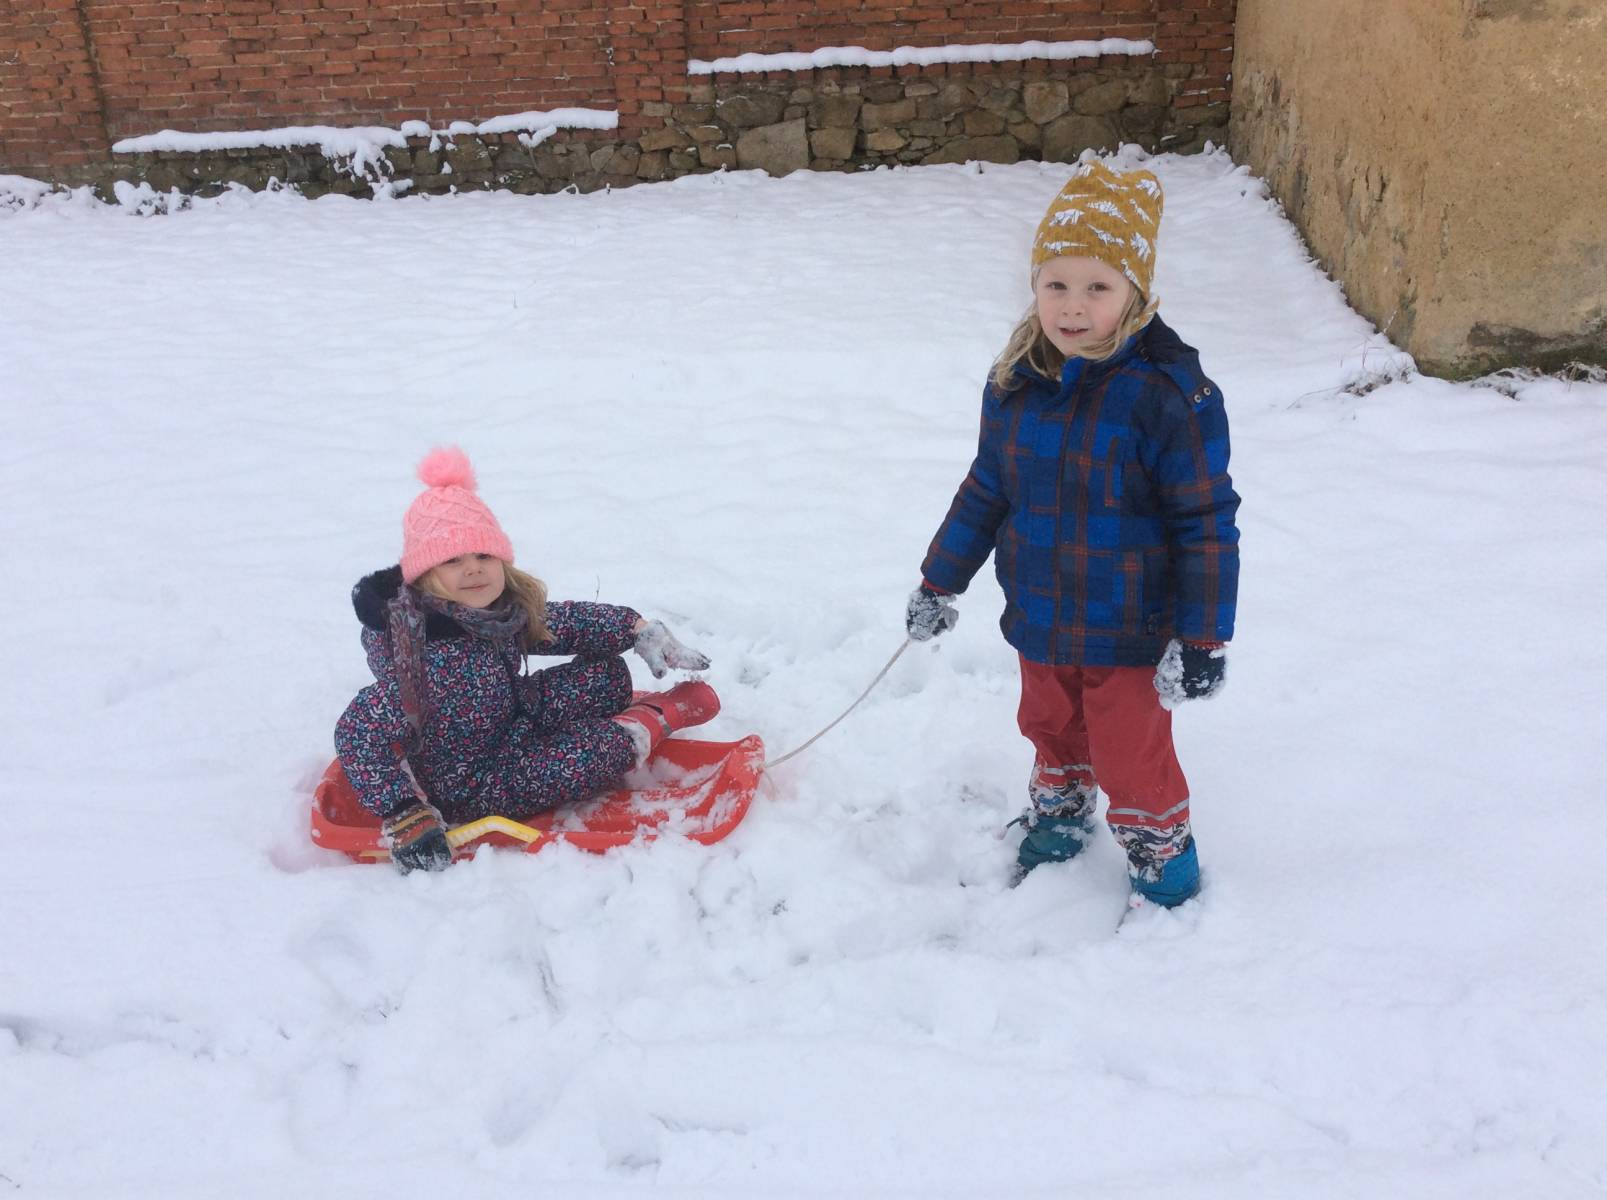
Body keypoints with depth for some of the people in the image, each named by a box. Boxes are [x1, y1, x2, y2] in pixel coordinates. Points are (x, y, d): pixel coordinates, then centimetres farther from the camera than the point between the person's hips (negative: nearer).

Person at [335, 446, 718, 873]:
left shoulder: (505, 609, -11)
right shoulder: (424, 655, -34)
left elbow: (567, 621, 6)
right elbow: (358, 735, -36)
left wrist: (640, 630, -1)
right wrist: (407, 818, -38)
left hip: (511, 721, 8)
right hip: (473, 787, -8)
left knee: (609, 674, 0)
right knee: (604, 750, -20)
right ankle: (655, 717, 9)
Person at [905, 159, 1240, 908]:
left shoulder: (1168, 395, -23)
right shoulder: (1016, 382, -6)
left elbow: (1207, 522, -16)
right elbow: (987, 487, 8)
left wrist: (1203, 638, -15)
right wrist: (940, 581, 13)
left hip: (1129, 632, -5)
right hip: (1039, 621, 5)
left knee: (1132, 758, 8)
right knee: (1052, 732, 25)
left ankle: (1165, 868, 35)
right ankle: (1056, 822, 54)